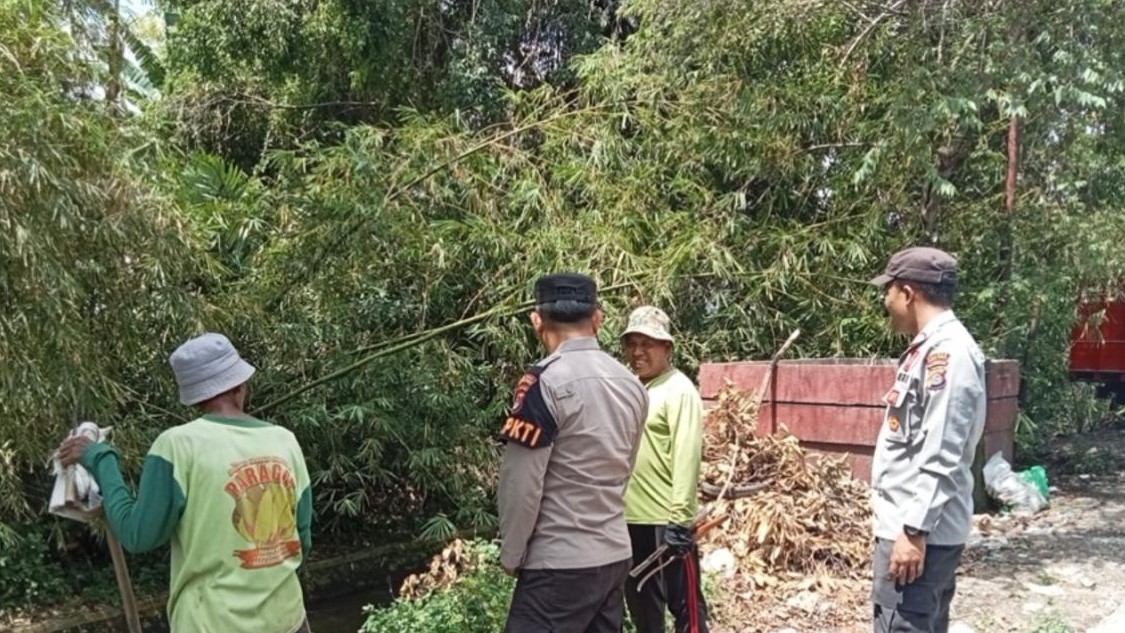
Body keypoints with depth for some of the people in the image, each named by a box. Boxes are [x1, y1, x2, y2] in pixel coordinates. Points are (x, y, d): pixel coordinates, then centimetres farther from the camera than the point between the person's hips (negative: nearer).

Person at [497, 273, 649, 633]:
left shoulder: (545, 381, -16)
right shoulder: (631, 384, 6)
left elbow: (521, 483, -15)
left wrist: (511, 555, -3)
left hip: (558, 563, -7)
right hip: (616, 555, 7)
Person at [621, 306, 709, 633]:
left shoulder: (679, 391, -10)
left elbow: (686, 457, -17)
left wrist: (679, 518, -23)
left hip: (666, 521, -8)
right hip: (630, 519, 8)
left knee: (685, 604, 1)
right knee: (642, 604, 18)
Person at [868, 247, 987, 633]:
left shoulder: (947, 353, -18)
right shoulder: (931, 347, 13)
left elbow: (940, 459, -23)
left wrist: (915, 531, -22)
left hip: (920, 530, -10)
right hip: (910, 522, 10)